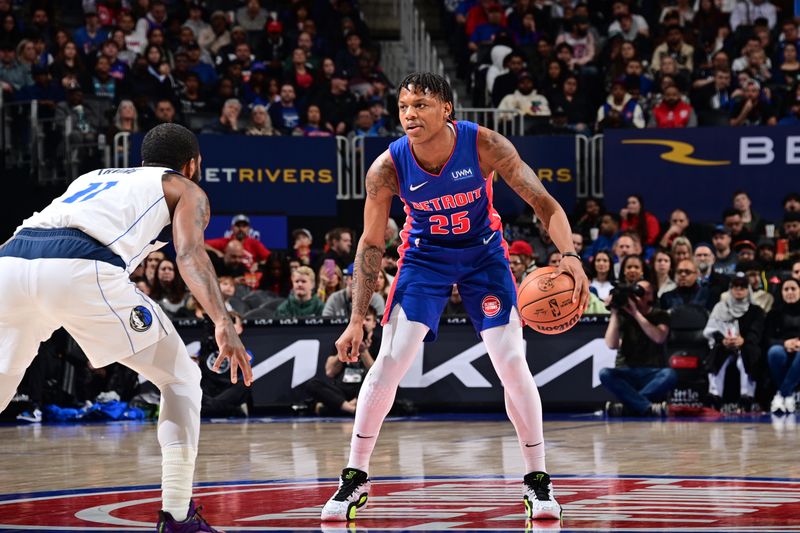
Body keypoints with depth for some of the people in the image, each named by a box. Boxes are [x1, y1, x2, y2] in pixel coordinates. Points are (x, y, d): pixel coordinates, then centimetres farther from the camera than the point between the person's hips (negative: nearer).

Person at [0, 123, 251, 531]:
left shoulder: (93, 176, 41)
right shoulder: (186, 190, 25)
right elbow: (189, 253, 4)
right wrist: (223, 324, -9)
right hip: (79, 270, -5)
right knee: (180, 379, 14)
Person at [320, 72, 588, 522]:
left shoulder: (485, 146, -27)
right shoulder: (388, 168, -24)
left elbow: (544, 203, -21)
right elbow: (372, 245, -11)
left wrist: (570, 255, -39)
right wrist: (358, 321, -13)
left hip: (484, 253, 0)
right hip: (425, 255, 0)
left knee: (513, 364, -8)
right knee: (389, 363, -10)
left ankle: (538, 480, 6)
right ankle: (355, 478, 3)